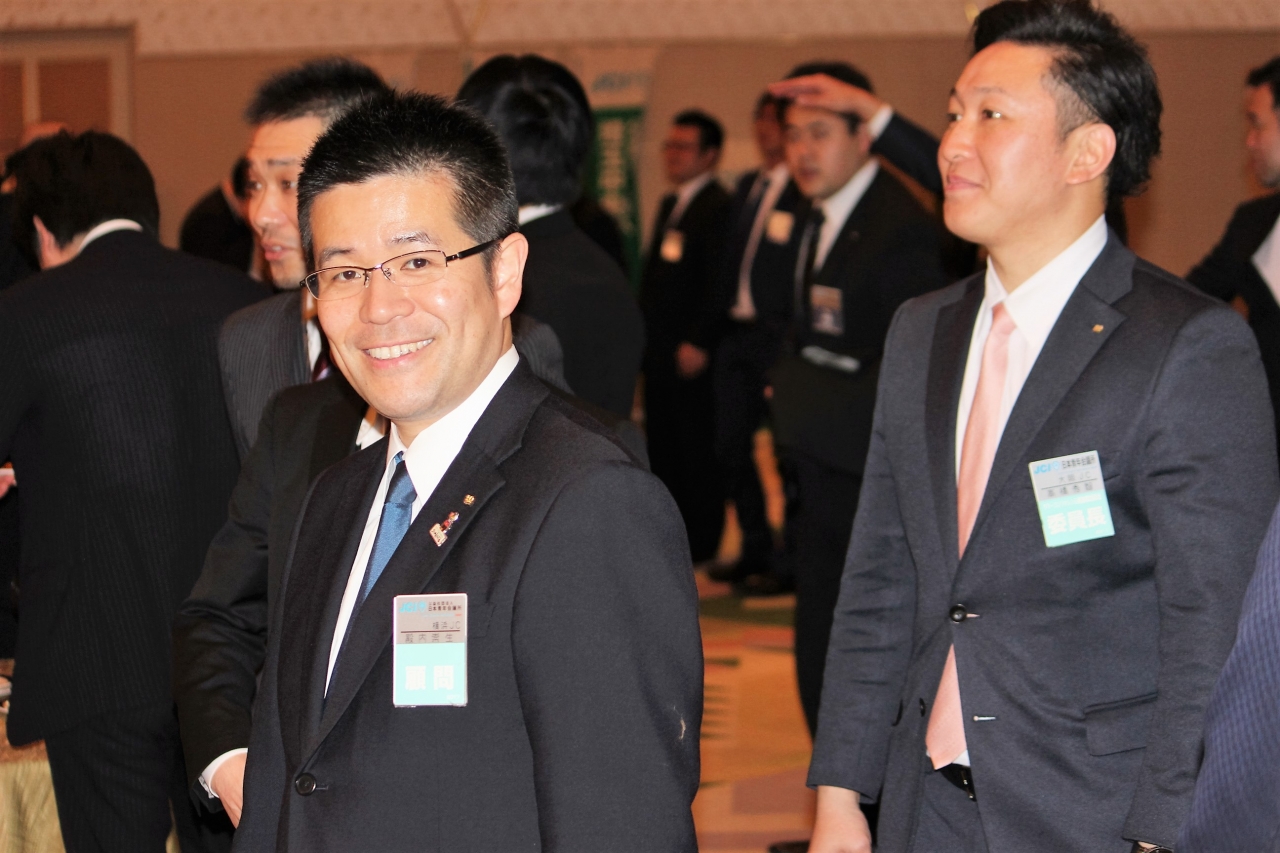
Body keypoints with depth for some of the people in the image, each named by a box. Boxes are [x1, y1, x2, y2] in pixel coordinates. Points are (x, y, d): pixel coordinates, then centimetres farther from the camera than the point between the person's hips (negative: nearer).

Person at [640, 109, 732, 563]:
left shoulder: (718, 207, -12)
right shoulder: (669, 206, 18)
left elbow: (718, 283, -18)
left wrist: (697, 343, -21)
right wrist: (645, 331, 14)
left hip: (692, 352, -9)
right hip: (660, 347, 9)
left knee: (697, 448, -3)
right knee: (661, 443, 13)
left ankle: (702, 542, 5)